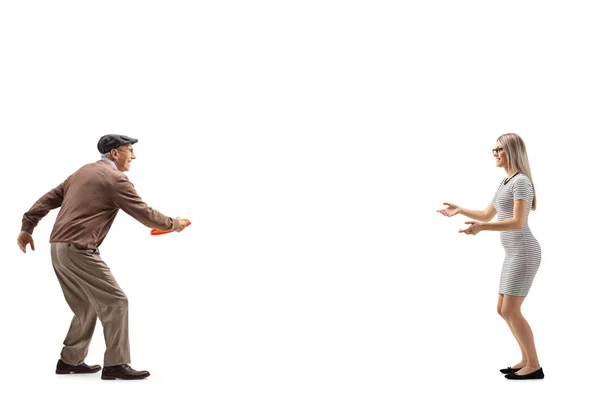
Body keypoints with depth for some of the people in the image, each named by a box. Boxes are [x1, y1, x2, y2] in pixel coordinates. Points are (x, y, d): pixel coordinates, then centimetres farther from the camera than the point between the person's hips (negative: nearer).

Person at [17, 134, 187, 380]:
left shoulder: (84, 171, 20)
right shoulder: (115, 178, -7)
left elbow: (49, 199, 19)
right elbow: (144, 214, -7)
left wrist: (27, 227, 21)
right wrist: (173, 224, 7)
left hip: (59, 248, 9)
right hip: (79, 250, -9)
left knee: (86, 307, 19)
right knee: (115, 302, -4)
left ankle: (70, 360, 24)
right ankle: (115, 365, -2)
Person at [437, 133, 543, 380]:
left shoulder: (521, 181, -13)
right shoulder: (507, 183, 18)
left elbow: (518, 222, -22)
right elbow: (487, 216, 24)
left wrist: (481, 228, -33)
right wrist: (459, 210, 13)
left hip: (523, 253, -10)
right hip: (515, 254, 10)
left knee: (510, 311, -9)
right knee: (504, 310, 10)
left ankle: (534, 366, -1)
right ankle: (527, 360, 17)